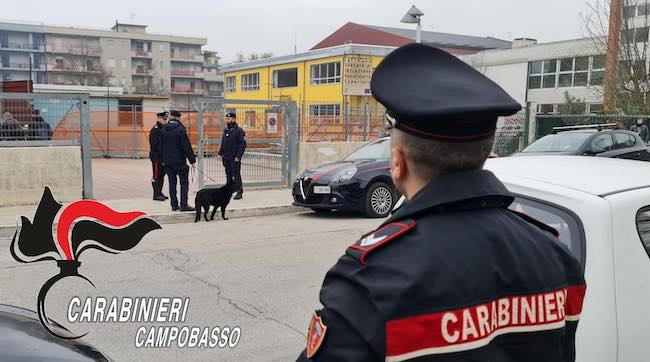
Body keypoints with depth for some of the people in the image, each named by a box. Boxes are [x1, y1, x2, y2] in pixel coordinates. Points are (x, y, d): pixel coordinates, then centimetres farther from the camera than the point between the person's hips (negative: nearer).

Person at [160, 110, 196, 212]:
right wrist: (192, 159, -8)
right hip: (179, 161, -5)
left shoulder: (163, 130, 5)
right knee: (184, 183, 1)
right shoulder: (180, 129, -13)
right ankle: (183, 205, -3)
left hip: (168, 161, 5)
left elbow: (161, 146, 12)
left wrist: (163, 160, 20)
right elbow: (186, 146, -13)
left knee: (172, 183, 10)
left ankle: (174, 205, 12)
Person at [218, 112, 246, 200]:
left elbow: (243, 145, -13)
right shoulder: (226, 130, 14)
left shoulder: (239, 130, -9)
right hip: (226, 158, 7)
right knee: (228, 175, 12)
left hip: (235, 158, -7)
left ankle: (239, 192, 0)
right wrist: (220, 153, 11)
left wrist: (238, 156, -19)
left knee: (236, 175, -6)